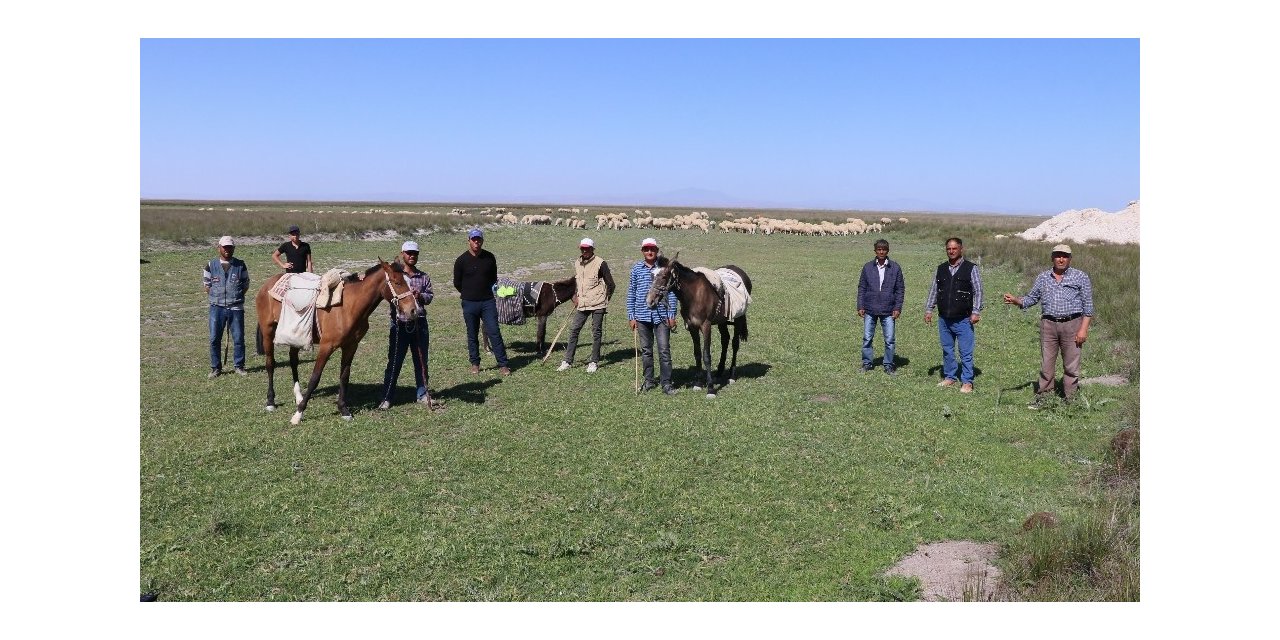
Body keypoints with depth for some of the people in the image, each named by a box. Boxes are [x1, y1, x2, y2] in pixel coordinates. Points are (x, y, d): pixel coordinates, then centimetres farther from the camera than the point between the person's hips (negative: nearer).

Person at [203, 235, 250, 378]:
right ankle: (216, 368, 12)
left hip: (236, 307, 0)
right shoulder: (211, 265, 4)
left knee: (238, 338, 3)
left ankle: (239, 366, 16)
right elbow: (207, 286, 11)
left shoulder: (240, 265, 4)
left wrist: (237, 296, -1)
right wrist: (215, 297, 1)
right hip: (216, 307, 0)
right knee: (214, 339, 2)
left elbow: (246, 285, 9)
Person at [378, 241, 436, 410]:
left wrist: (420, 296, -13)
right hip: (400, 322, -3)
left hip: (419, 322, 3)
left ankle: (422, 394, 22)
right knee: (394, 361, -1)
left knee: (421, 360, 11)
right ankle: (386, 397, 5)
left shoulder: (423, 277, 9)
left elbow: (430, 296, 6)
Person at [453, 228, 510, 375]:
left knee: (494, 332, -3)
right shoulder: (461, 261, -4)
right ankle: (475, 363, 21)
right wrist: (469, 294, 9)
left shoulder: (489, 257, 3)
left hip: (488, 302, 1)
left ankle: (503, 365, -1)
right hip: (469, 303, -1)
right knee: (472, 335, 8)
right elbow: (457, 283, 4)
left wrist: (489, 290, 7)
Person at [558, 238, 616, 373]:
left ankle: (594, 362, 12)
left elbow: (610, 283, -5)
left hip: (597, 304, -5)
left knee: (596, 332, 3)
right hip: (582, 304, 6)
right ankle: (568, 361, 7)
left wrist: (606, 299, 1)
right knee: (573, 330, 2)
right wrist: (575, 296, 12)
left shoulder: (600, 263, -10)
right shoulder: (577, 264, 9)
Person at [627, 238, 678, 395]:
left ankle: (666, 383, 3)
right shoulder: (637, 269, 3)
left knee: (664, 350, -3)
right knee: (646, 350, 12)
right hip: (642, 315, 2)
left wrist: (672, 315, -3)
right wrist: (631, 316, 2)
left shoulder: (664, 268, -1)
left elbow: (671, 292, 1)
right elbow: (631, 293, 6)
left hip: (661, 315, -2)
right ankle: (649, 380, 24)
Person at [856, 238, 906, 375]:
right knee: (867, 338, 5)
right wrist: (860, 306, 0)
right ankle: (866, 363, 17)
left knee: (889, 340, 2)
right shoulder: (868, 267, 4)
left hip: (888, 311, -1)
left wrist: (897, 308, -3)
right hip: (870, 310, 1)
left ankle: (888, 365, 14)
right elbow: (861, 288, 7)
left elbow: (900, 289, 4)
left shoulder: (895, 268, 1)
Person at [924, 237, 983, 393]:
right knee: (947, 350, 12)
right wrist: (928, 310, 10)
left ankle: (967, 382, 3)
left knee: (966, 352, -3)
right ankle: (949, 377, 24)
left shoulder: (971, 268, -3)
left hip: (963, 320, -5)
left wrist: (976, 312, -10)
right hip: (944, 319, 5)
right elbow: (933, 290, 15)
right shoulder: (941, 269, 10)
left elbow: (978, 291, -4)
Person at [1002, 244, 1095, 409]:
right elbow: (1031, 299, 14)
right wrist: (1015, 300, -7)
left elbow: (1088, 305, 1)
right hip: (1048, 325, 3)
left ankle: (1070, 400, 10)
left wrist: (1084, 329, -7)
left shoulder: (1081, 277, 4)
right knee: (1046, 364, 4)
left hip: (1071, 324, -2)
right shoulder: (1042, 278, 12)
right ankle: (1043, 397, 12)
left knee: (1071, 365, 1)